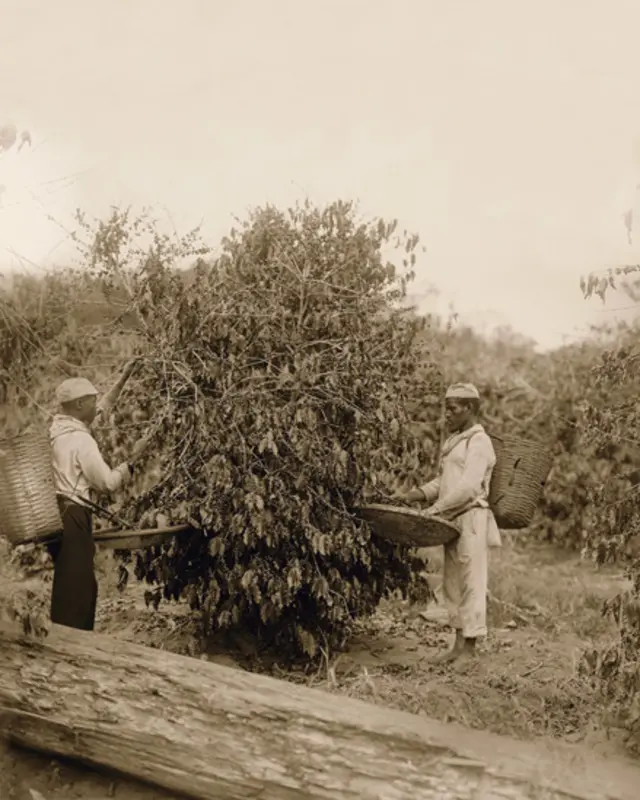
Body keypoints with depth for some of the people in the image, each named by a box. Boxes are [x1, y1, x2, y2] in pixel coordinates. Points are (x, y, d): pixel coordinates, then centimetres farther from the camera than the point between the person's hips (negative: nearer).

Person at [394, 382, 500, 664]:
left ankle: (468, 647, 3)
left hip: (471, 519, -9)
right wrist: (413, 495, 6)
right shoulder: (453, 441, 17)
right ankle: (459, 645, 19)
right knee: (452, 584, 12)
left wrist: (434, 510, -23)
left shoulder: (479, 443, -11)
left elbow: (468, 487, -21)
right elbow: (442, 482, 21)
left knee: (470, 584, -3)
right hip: (452, 521, 9)